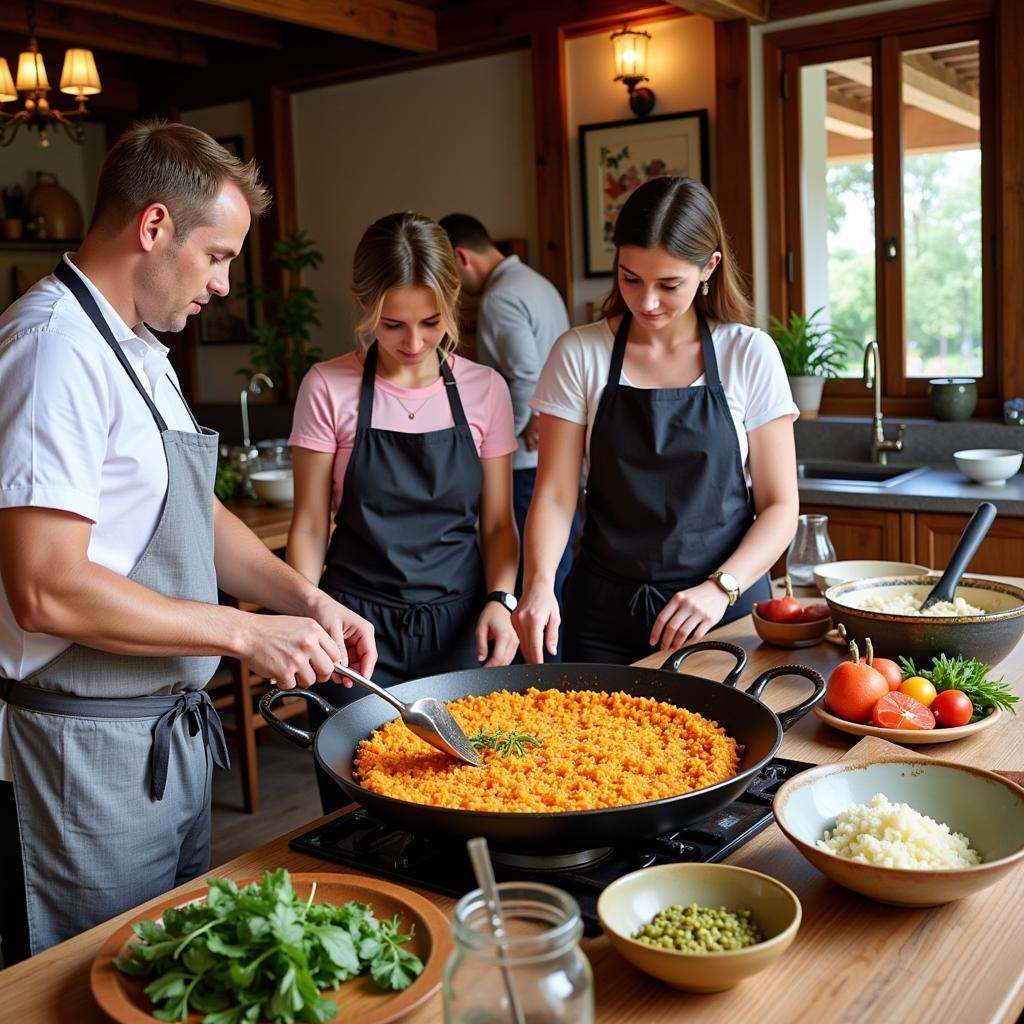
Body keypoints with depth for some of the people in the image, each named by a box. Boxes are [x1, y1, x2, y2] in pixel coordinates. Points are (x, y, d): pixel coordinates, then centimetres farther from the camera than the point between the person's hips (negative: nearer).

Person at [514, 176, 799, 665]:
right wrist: (539, 583, -22)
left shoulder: (750, 355, -4)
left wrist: (722, 588, -17)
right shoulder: (579, 355, -3)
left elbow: (778, 505, -2)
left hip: (726, 610, 0)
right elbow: (554, 495, -4)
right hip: (604, 612, 1)